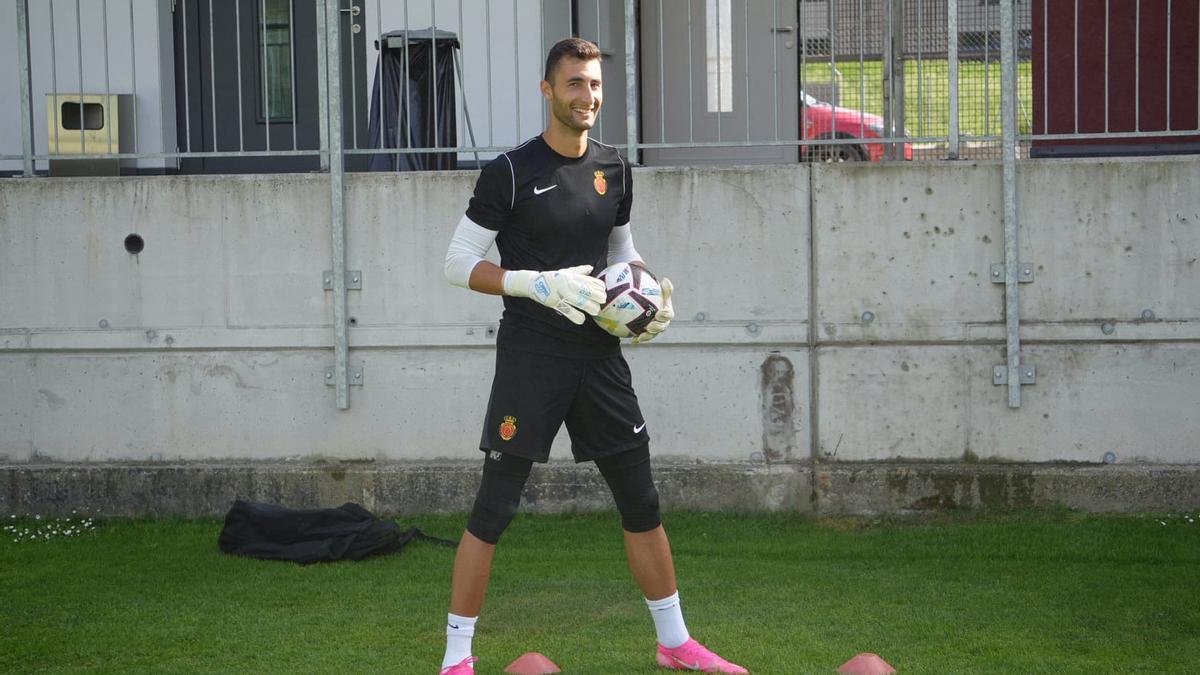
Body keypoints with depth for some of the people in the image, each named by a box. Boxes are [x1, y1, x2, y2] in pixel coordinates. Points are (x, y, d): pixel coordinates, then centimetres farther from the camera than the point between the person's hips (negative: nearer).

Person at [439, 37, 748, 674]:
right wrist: (540, 284, -20)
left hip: (599, 355, 5)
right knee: (493, 509, -3)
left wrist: (651, 292, 2)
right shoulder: (511, 172, -9)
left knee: (641, 502, 10)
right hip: (530, 358, -5)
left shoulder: (614, 170, 8)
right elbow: (458, 263, -8)